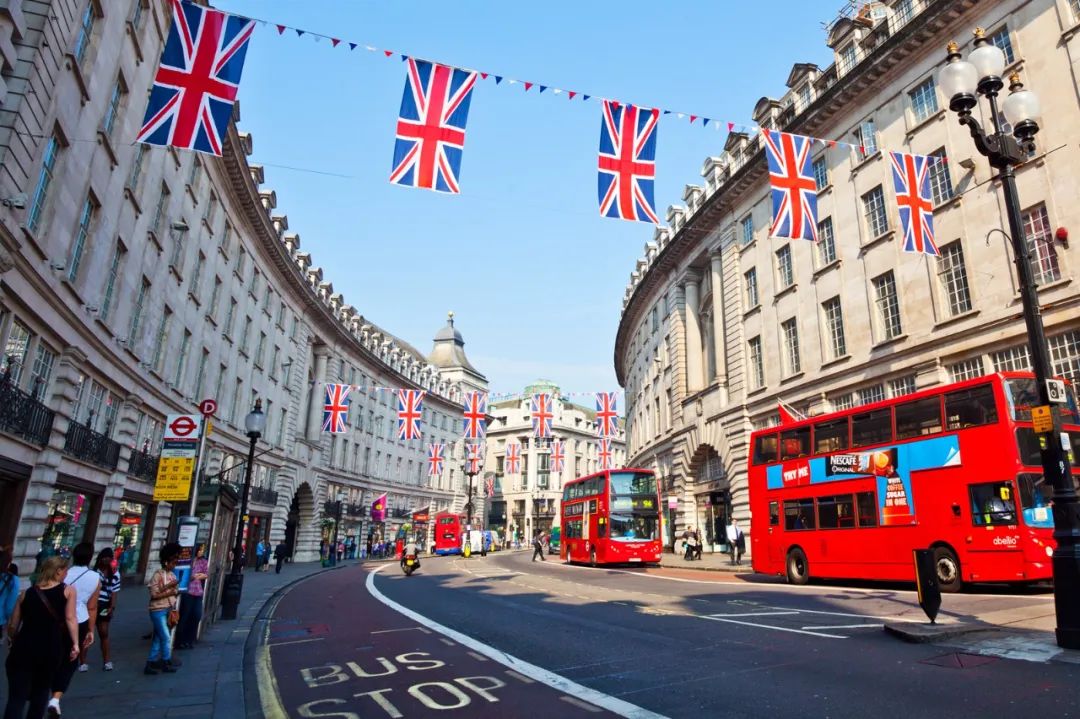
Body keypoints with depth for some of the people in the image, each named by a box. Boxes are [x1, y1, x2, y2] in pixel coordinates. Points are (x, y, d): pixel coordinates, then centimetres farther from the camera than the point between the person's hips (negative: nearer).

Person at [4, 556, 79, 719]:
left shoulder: (26, 593, 8)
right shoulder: (68, 590, 0)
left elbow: (12, 625, 10)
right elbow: (70, 618, -10)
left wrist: (11, 639, 32)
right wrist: (75, 644, -4)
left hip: (23, 648, 1)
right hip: (51, 649, -1)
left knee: (16, 697, 1)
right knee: (41, 691, 22)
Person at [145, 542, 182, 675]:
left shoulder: (172, 575, 8)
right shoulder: (158, 575, -13)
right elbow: (154, 594, -16)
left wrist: (176, 592, -6)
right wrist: (169, 592, -19)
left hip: (168, 610, 7)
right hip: (158, 610, -7)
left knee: (159, 638, 11)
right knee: (166, 637, -2)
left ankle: (150, 664, 19)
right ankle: (167, 662, 13)